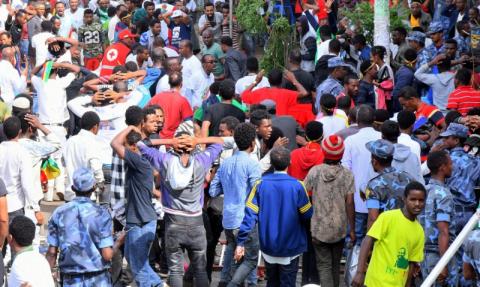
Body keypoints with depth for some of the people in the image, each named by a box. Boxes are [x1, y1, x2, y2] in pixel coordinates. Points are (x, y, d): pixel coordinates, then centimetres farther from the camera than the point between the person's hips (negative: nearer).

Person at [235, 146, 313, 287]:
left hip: (268, 247, 3)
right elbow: (307, 215, -9)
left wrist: (241, 242, -13)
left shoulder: (261, 184, -10)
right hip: (290, 248, -3)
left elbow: (250, 213, -14)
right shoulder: (296, 186, -16)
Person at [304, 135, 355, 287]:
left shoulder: (315, 171, -7)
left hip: (320, 228, -1)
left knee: (324, 265, 1)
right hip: (339, 228, 1)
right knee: (335, 265, 18)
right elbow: (349, 203, -9)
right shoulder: (347, 174, -8)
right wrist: (352, 229, -2)